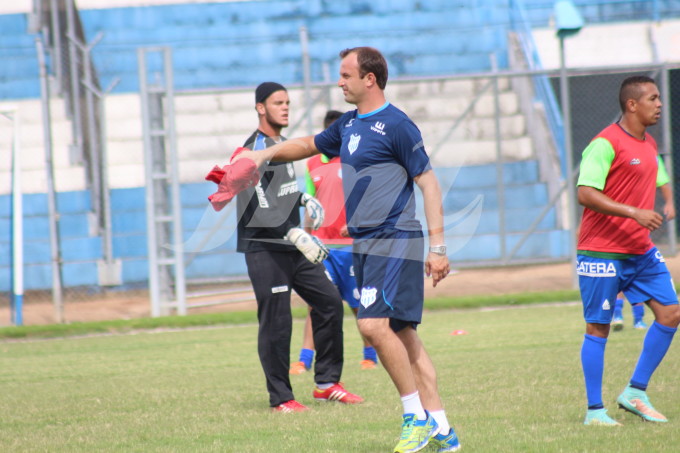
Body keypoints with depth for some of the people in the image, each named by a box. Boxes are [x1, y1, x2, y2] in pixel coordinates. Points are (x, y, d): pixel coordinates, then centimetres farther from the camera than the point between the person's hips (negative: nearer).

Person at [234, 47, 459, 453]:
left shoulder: (396, 125, -11)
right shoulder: (349, 125, 14)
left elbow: (428, 182, -12)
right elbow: (311, 145, 34)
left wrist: (438, 247, -15)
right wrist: (265, 155, 21)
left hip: (394, 242, -8)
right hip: (365, 244, 8)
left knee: (374, 324, -19)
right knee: (401, 333, 6)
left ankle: (416, 416, -9)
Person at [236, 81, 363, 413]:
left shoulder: (281, 145, 14)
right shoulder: (255, 150, -15)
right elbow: (257, 209, -23)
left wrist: (303, 198, 16)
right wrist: (292, 232, -32)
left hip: (292, 248, 9)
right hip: (265, 250, -9)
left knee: (329, 302, 8)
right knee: (276, 324, -7)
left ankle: (326, 383, 16)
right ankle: (280, 398, 2)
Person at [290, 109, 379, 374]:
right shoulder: (313, 165, 11)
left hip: (351, 245, -3)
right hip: (321, 244, 3)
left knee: (360, 305, 5)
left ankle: (370, 355, 18)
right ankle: (304, 360, -7)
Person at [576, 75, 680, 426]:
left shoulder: (648, 144, 13)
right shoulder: (606, 144, -14)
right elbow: (585, 194, -22)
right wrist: (634, 212, -27)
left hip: (641, 251, 8)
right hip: (602, 250, -8)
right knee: (598, 328, -1)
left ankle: (635, 393, 9)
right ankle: (594, 411, 7)